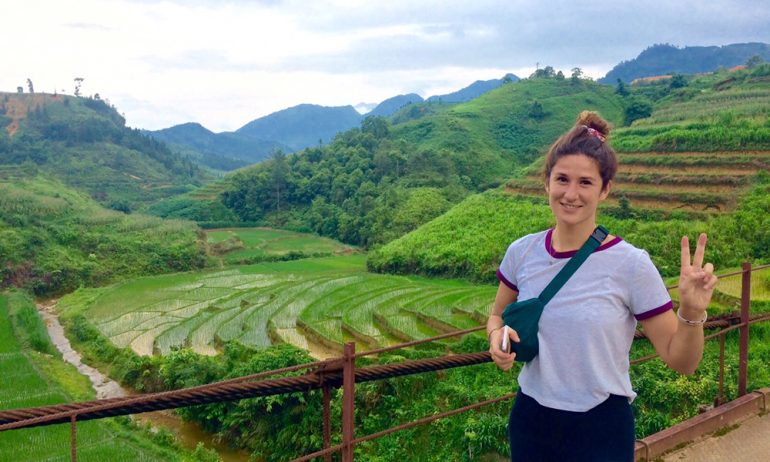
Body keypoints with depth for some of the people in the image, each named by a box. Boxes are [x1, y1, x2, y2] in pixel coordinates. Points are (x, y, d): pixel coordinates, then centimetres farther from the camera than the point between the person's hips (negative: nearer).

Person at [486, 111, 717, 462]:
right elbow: (498, 315, 11)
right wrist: (497, 335, -10)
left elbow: (681, 362, -9)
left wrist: (692, 312, -26)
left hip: (601, 431, -3)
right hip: (530, 421, 3)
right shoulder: (522, 252, -6)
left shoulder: (631, 264, -15)